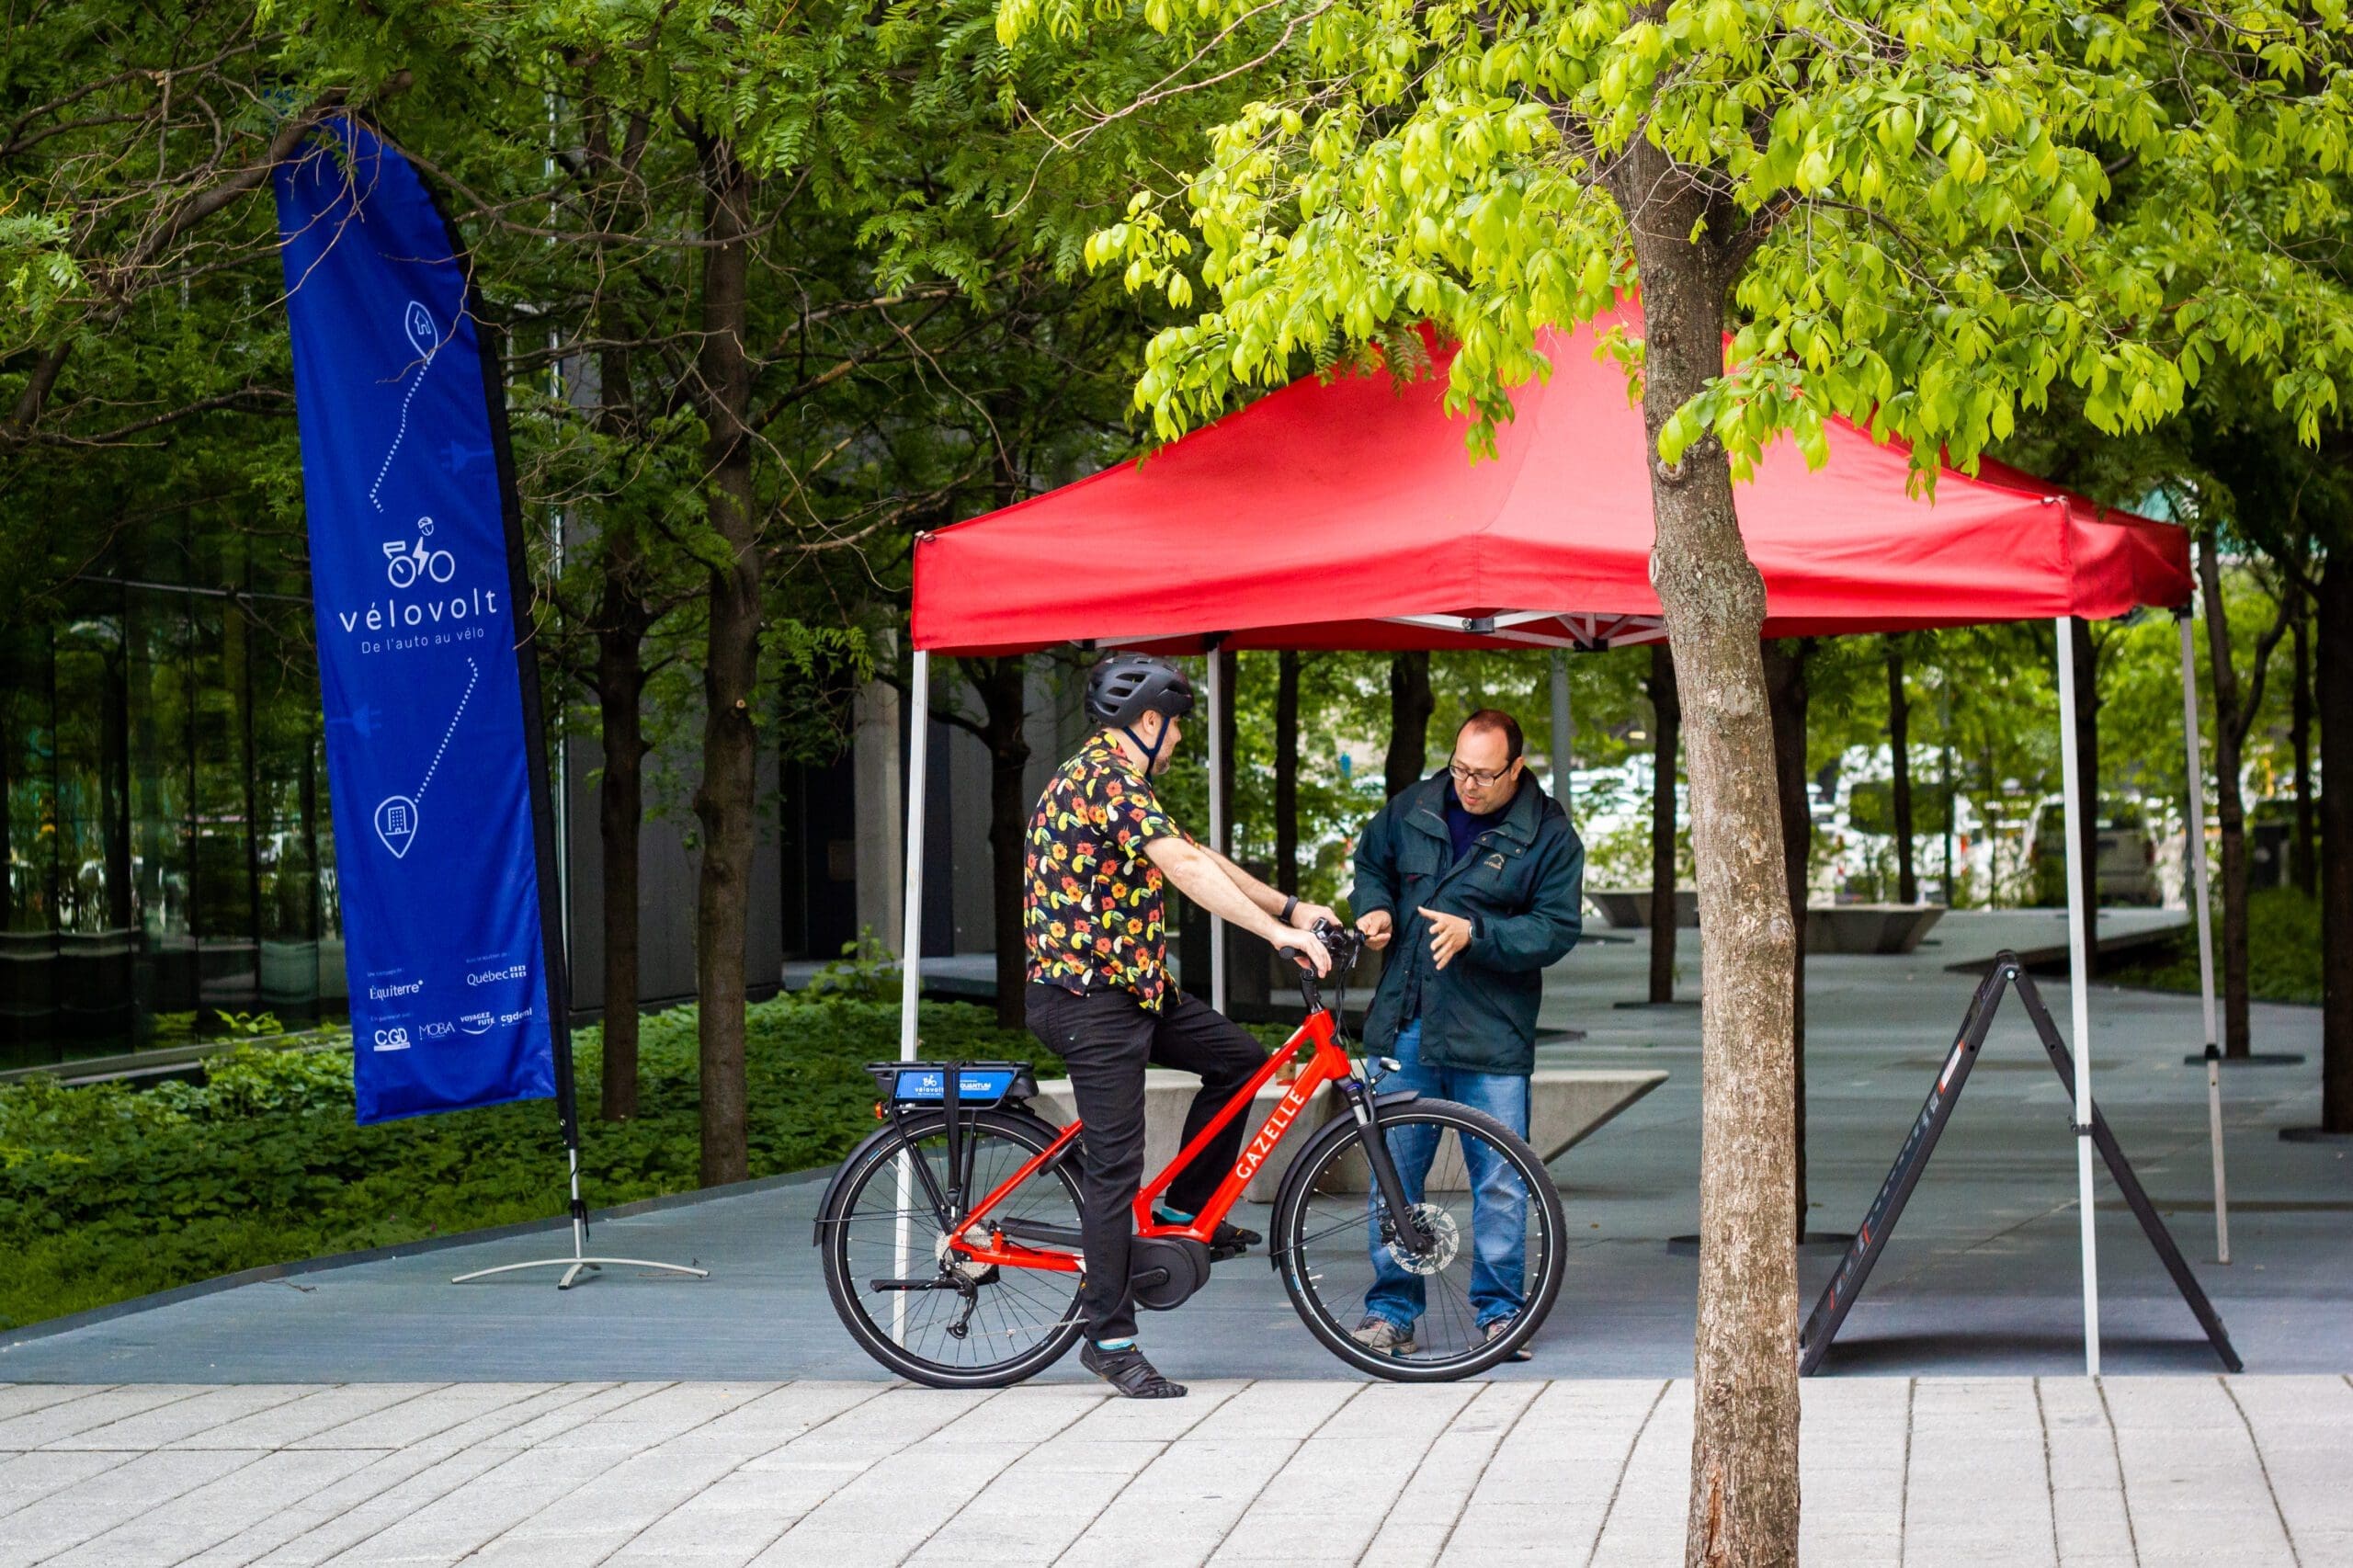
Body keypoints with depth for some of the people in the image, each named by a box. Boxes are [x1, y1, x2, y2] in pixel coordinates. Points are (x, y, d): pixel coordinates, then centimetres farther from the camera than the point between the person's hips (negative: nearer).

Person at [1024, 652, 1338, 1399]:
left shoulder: (1109, 778, 17)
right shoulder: (1109, 778, -16)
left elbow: (1198, 856, 20)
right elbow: (1186, 869, -26)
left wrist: (1291, 907, 14)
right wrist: (1278, 932, -28)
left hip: (1129, 984, 10)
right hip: (1088, 994, -10)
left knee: (1238, 1056, 11)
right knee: (1115, 1164, -7)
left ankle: (1184, 1209, 19)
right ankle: (1110, 1339, -2)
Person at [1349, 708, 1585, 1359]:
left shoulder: (1548, 836, -4)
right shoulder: (1414, 809, 7)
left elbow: (1557, 928, -9)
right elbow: (1370, 861, 24)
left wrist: (1476, 933, -21)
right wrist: (1375, 908, 3)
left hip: (1490, 1037, -3)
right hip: (1406, 1027, 3)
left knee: (1500, 1181, 0)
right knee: (1394, 1172, 5)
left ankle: (1497, 1311, 11)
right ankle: (1390, 1311, 13)